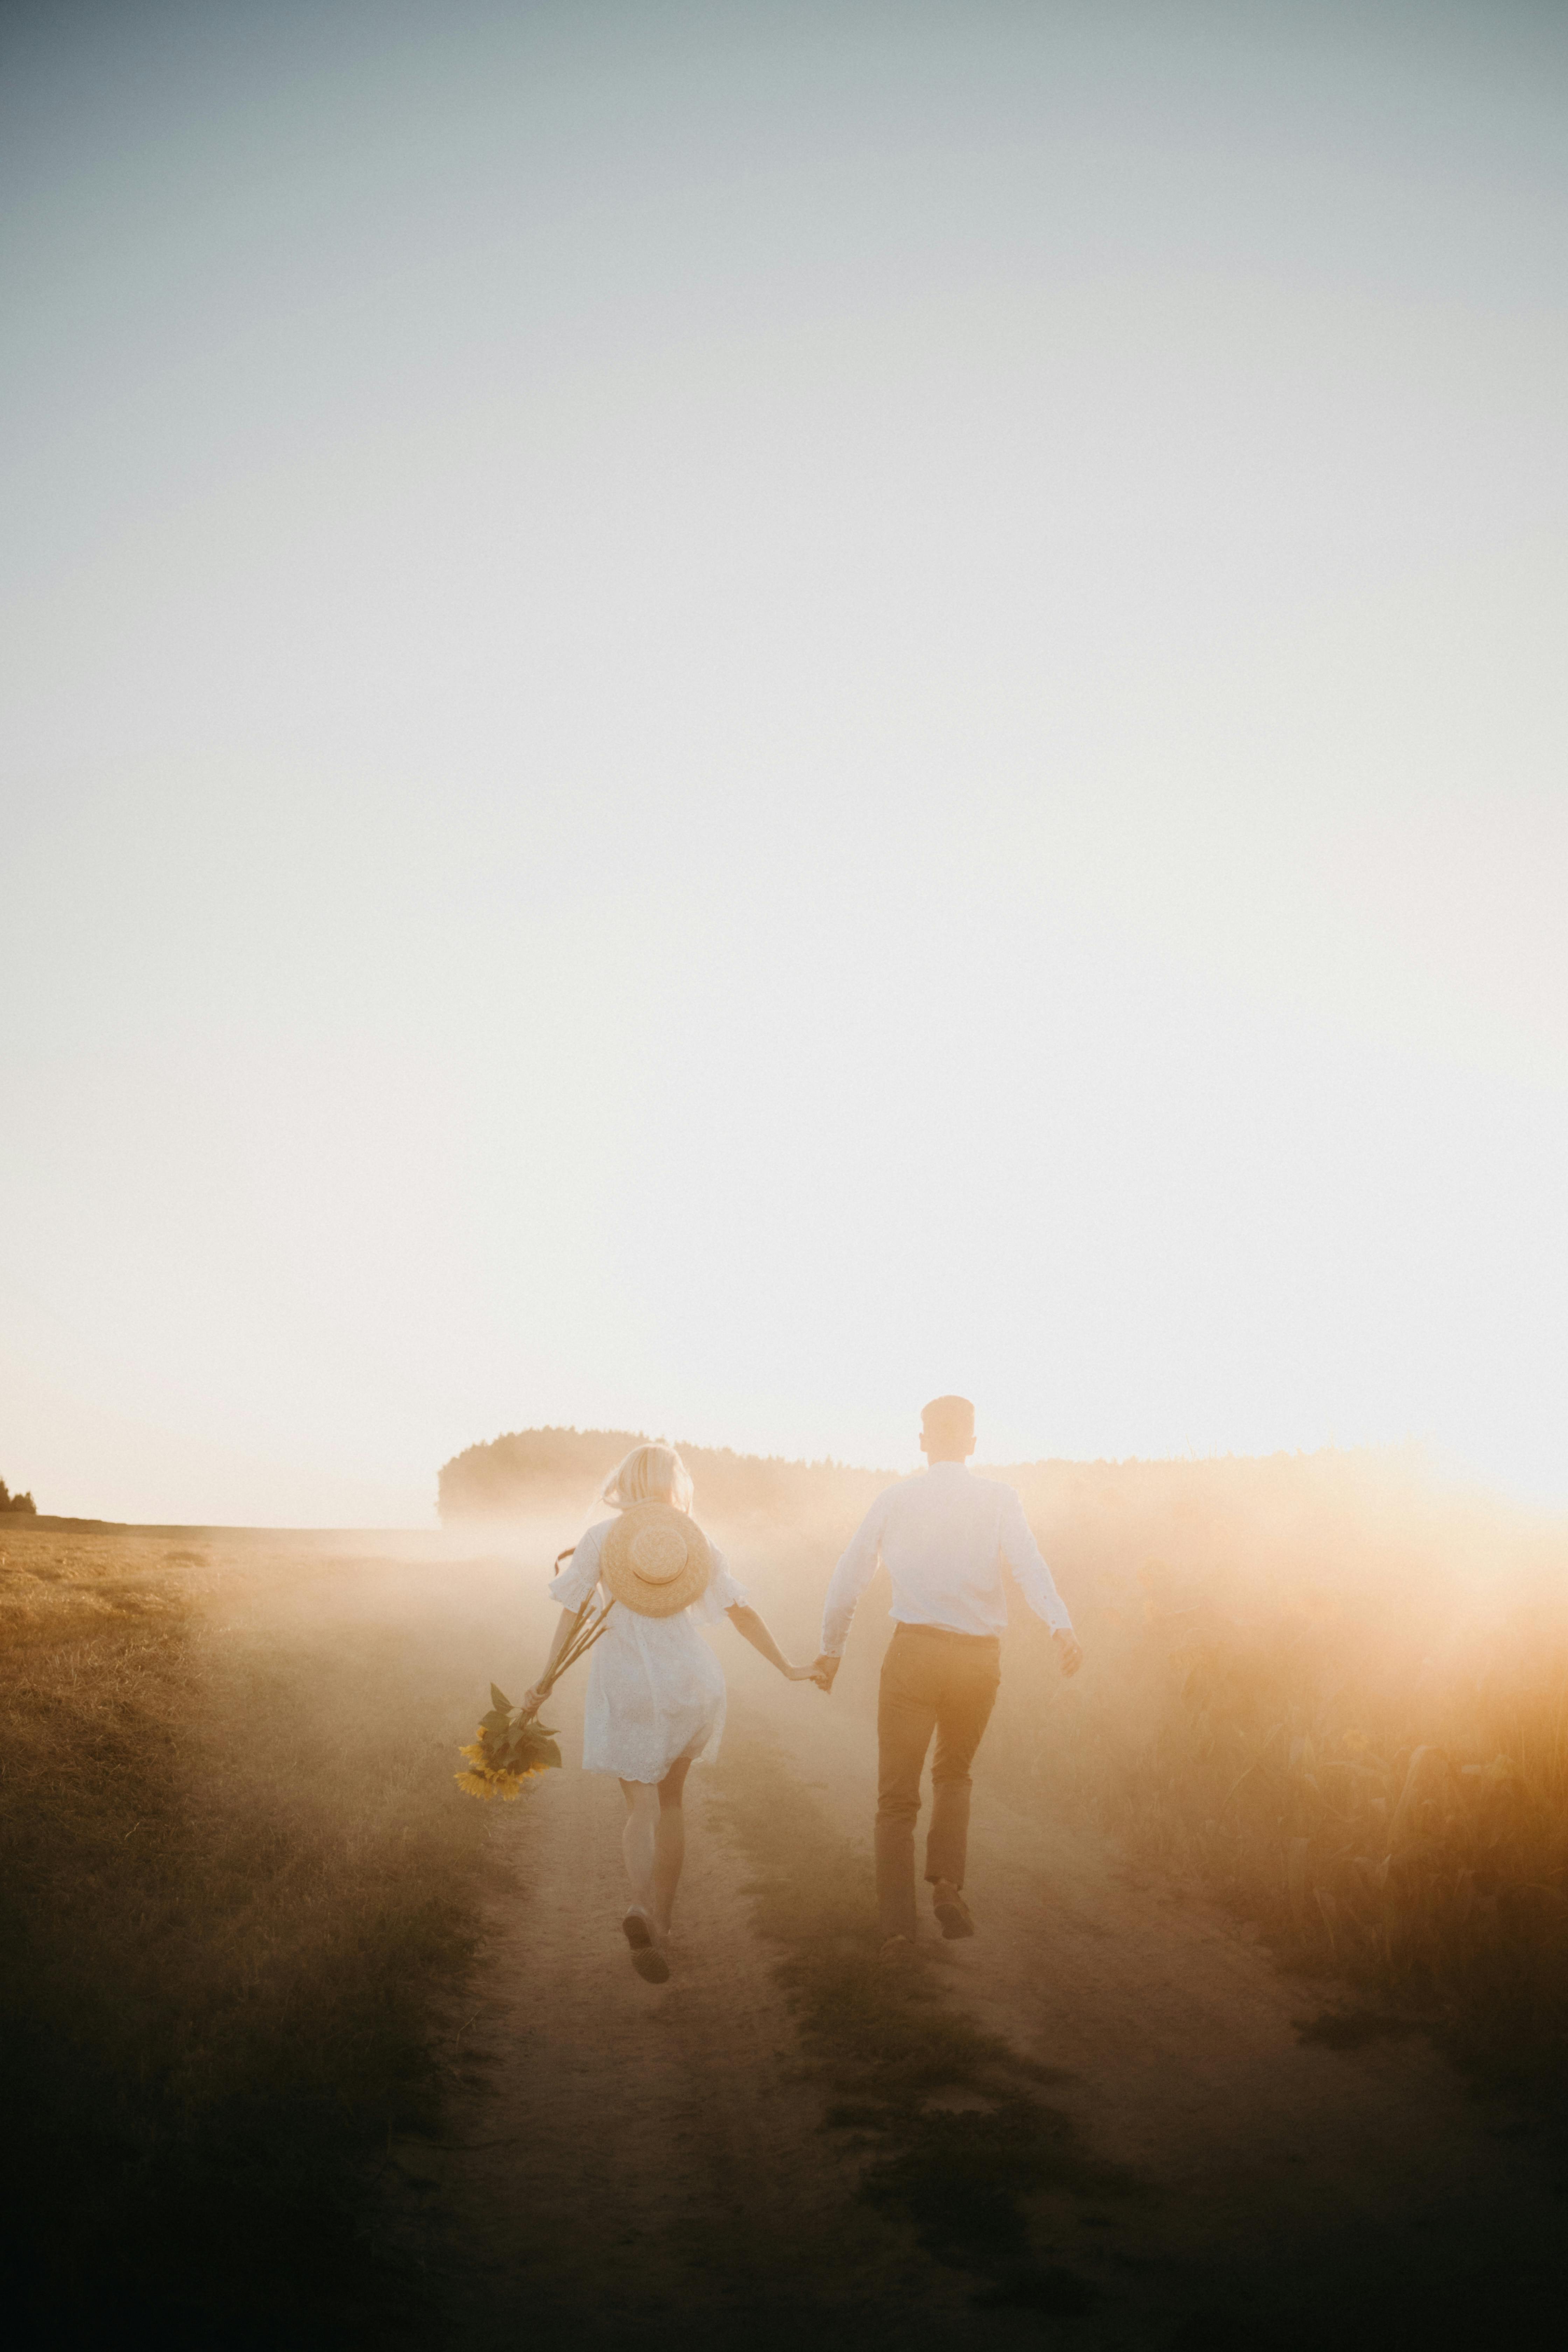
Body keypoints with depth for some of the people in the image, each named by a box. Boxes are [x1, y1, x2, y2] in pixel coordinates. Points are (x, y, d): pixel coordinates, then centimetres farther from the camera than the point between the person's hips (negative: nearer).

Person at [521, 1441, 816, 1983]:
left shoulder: (600, 1538, 0)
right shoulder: (695, 1541, 4)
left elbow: (572, 1614, -5)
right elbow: (742, 1612, 1)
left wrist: (545, 1682, -3)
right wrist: (788, 1668, 10)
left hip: (625, 1684, -2)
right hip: (689, 1682, 2)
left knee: (642, 1808, 1)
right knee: (671, 1800, 20)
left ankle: (642, 1909, -27)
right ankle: (661, 1924, 23)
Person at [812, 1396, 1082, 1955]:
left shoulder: (894, 1500, 6)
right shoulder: (997, 1499, 3)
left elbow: (848, 1580, 9)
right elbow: (1028, 1562, -15)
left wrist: (831, 1652, 20)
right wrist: (1061, 1627, -28)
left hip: (915, 1651, -1)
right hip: (979, 1658, 1)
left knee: (898, 1793, 7)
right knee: (954, 1774, 23)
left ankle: (896, 1922, -1)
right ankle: (947, 1883, 5)